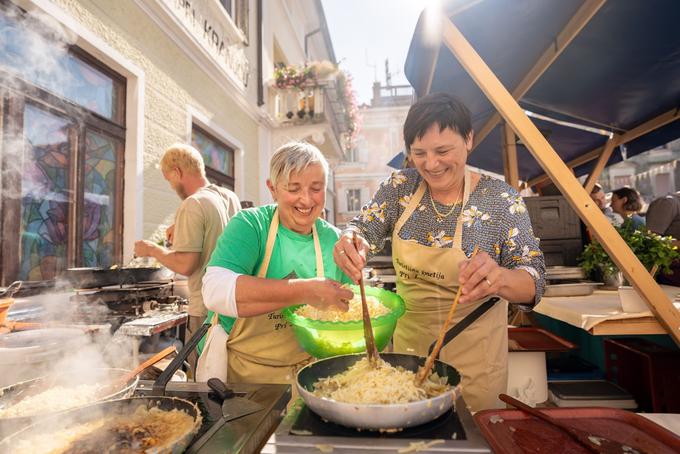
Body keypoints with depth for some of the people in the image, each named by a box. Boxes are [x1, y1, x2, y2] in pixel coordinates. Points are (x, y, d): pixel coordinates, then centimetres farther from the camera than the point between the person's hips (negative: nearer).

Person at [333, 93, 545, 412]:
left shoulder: (503, 201, -14)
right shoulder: (401, 186, -7)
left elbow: (534, 281, -15)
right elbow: (364, 230, -8)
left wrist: (500, 278, -39)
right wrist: (349, 244, -32)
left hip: (473, 353, -2)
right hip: (407, 340, 3)